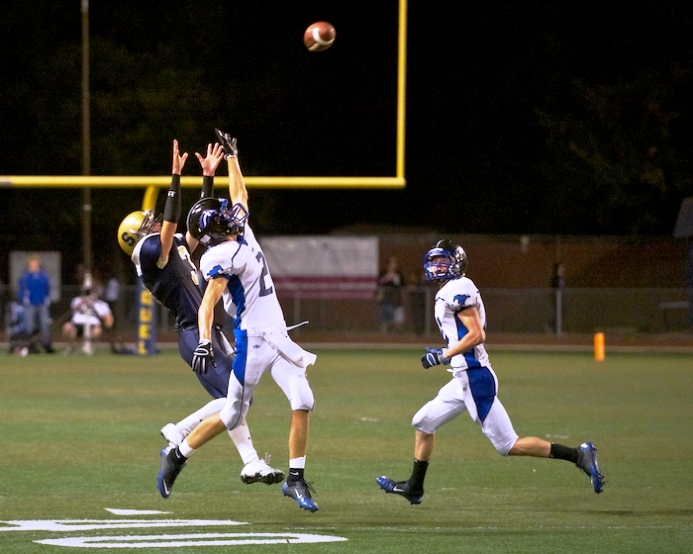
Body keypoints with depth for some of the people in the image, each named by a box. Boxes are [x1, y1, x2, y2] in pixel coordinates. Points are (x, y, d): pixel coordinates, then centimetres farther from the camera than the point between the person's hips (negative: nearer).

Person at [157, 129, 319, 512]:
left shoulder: (241, 233, 10)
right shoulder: (222, 257, -16)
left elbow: (239, 193, 28)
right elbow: (208, 303, -26)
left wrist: (232, 156, 33)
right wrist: (205, 340, -39)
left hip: (277, 337, 8)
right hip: (252, 340, -8)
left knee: (302, 402, -7)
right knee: (232, 416, 2)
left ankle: (296, 479, -2)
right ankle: (177, 455, 21)